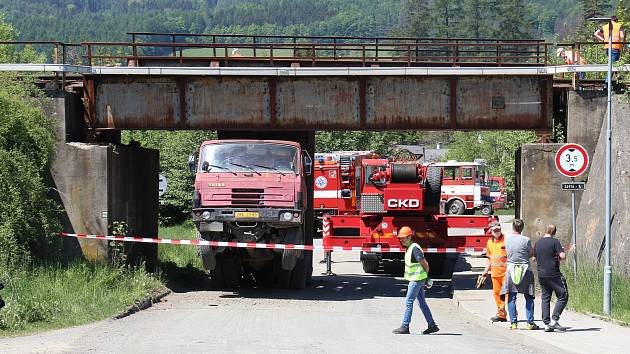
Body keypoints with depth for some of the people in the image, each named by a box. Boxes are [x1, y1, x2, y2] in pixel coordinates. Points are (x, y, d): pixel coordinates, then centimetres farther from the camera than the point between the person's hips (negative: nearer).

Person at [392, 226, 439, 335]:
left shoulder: (414, 249, -19)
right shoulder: (409, 248, 12)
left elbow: (425, 264, -16)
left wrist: (426, 276, -2)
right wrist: (425, 277, 18)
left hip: (417, 279, -10)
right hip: (414, 279, 10)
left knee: (409, 302, -7)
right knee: (422, 303, 10)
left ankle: (405, 327, -5)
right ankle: (432, 325, 13)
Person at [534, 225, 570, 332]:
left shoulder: (537, 243, 9)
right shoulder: (554, 241, -9)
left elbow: (535, 258, 18)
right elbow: (563, 256, -15)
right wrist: (559, 258, 5)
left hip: (541, 275, 6)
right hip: (554, 274, -6)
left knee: (545, 298, 11)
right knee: (563, 296, 1)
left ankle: (546, 324, 6)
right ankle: (554, 320, -10)